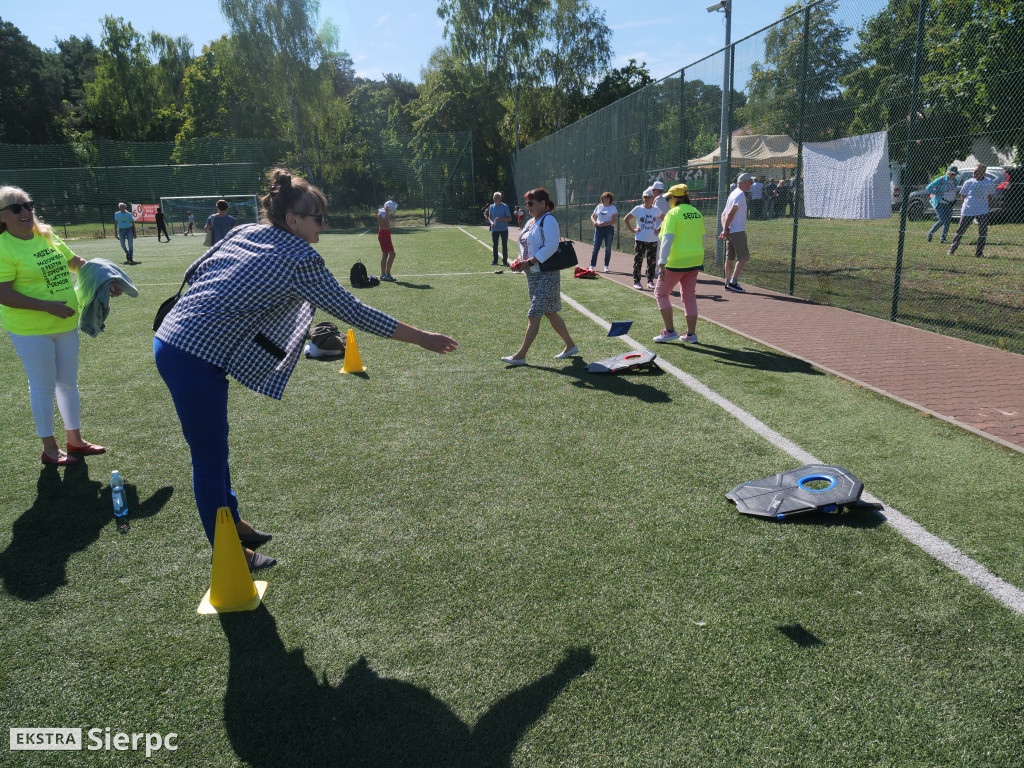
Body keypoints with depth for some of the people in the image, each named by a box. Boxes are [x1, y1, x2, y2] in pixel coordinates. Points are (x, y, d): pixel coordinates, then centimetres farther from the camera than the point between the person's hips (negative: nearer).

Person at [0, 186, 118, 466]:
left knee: (69, 382, 16)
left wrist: (106, 281, 9)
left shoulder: (47, 237, 6)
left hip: (67, 324, 7)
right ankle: (49, 448, 19)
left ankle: (75, 439, 31)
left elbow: (77, 263, 20)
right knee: (43, 387, 4)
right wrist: (48, 306, -25)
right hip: (30, 331, -7)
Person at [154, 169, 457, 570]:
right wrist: (423, 338, -8)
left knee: (214, 447, 21)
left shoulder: (242, 232, 10)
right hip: (196, 360, -9)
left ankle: (231, 523, 39)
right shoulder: (300, 259, -13)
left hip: (169, 340, 9)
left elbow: (194, 273, 16)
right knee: (210, 458, 5)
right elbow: (352, 311, -12)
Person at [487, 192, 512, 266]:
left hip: (504, 229, -3)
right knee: (494, 245, 6)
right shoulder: (491, 207, 5)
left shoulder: (505, 206, -6)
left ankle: (505, 261, 8)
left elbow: (510, 218, -7)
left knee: (504, 245, 0)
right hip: (494, 229, 3)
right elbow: (489, 217, 15)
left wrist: (500, 219, -21)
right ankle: (495, 261, 16)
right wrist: (491, 222, -7)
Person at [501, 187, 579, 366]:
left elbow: (550, 247, -23)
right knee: (550, 314, 15)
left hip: (546, 275, -10)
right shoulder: (530, 222, 15)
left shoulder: (548, 221, -13)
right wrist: (519, 261, 3)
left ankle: (521, 355, -6)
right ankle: (570, 346, 27)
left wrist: (530, 262, -24)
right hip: (533, 275, 10)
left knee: (534, 315, -8)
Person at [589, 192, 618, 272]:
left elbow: (615, 221, -7)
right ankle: (592, 265, 1)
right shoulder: (599, 206, 13)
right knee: (596, 248, -3)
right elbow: (592, 216, 20)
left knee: (608, 249, 1)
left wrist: (605, 223, -18)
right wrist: (594, 222, -3)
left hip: (609, 229, -2)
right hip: (598, 228, 2)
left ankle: (606, 266, 9)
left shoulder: (613, 208, 2)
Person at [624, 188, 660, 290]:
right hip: (640, 240, -3)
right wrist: (632, 230, -3)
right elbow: (626, 219, 4)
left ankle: (650, 281, 17)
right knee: (638, 261, -2)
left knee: (652, 262, 7)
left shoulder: (656, 210, 5)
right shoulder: (638, 209, -1)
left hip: (653, 240, 3)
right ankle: (636, 282, 5)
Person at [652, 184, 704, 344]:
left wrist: (662, 263, -21)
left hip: (677, 261, -7)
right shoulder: (697, 213, 11)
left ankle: (670, 331, 3)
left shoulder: (673, 213, -11)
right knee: (689, 296, 13)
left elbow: (667, 239, -19)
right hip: (695, 260, 7)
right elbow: (702, 238, 16)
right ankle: (691, 334, 14)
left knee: (661, 292, 7)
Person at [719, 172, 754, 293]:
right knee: (743, 258, -7)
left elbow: (724, 214, 15)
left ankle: (728, 283, 16)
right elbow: (731, 213, -19)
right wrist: (726, 229, -14)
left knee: (730, 258, 12)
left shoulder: (733, 193, 18)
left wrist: (725, 229, 3)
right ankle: (733, 282, -11)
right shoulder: (740, 195, -12)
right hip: (738, 232, -10)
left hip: (730, 232, 10)